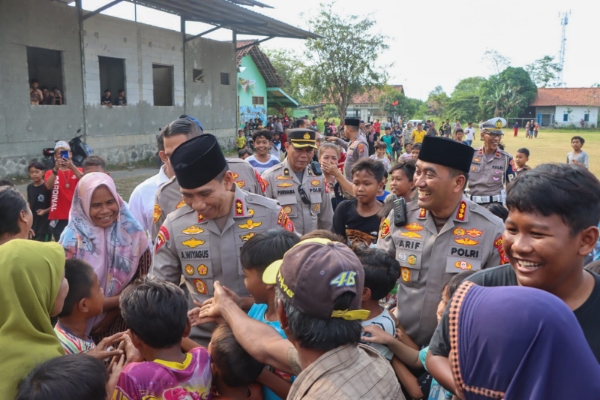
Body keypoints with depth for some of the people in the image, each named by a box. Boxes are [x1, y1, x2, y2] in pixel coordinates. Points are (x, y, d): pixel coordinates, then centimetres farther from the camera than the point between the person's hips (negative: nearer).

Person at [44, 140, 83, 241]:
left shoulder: (78, 171, 7)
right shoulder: (50, 173, 7)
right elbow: (49, 186, -15)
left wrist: (72, 167, -30)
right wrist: (56, 169, -30)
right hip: (58, 217, 0)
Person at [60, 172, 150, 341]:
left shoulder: (134, 235, -6)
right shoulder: (73, 241, -12)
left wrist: (112, 314, -14)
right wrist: (123, 300, -17)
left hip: (126, 328, 2)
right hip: (85, 330, -1)